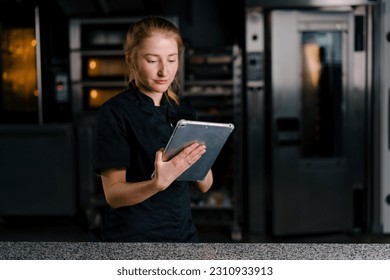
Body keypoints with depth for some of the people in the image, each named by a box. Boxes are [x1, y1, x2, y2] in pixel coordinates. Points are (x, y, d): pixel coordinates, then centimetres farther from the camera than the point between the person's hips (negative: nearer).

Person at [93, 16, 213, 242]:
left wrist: (197, 160, -18)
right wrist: (158, 182, -32)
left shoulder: (184, 109, 4)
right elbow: (114, 194, -16)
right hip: (132, 237, -5)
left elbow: (205, 185, 2)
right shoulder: (114, 113, -12)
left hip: (184, 233, 5)